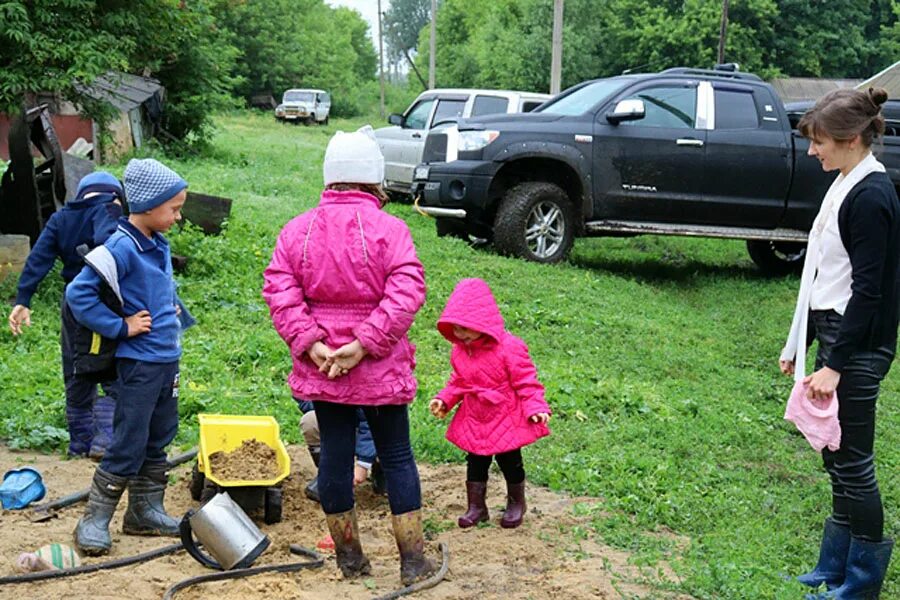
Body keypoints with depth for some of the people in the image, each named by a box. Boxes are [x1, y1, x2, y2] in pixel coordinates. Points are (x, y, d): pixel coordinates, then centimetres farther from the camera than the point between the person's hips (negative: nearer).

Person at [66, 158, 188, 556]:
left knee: (158, 441, 15)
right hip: (140, 362, -8)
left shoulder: (159, 245, 9)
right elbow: (79, 294, -21)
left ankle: (145, 512, 26)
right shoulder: (121, 248, -17)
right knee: (129, 445, -5)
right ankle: (94, 521, 6)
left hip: (169, 358, 8)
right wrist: (121, 327, -17)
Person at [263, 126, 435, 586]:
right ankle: (412, 560, 12)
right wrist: (364, 344, -18)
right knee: (396, 457, 8)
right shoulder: (389, 229, -9)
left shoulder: (297, 230, 1)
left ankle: (349, 557, 22)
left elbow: (279, 291, -6)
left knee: (335, 456, 11)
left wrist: (310, 344, -10)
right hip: (381, 369, -3)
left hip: (320, 369, 3)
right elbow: (406, 292, -20)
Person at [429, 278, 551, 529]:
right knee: (475, 462, 10)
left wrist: (536, 407, -23)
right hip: (474, 419, 5)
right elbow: (458, 382, 12)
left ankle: (516, 504, 31)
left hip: (507, 419, -5)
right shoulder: (460, 350, -1)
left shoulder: (509, 348, -21)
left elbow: (526, 382, -16)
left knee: (510, 462, 11)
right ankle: (476, 507, 23)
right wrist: (444, 400, 0)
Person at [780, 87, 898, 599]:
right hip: (834, 333, 10)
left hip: (857, 348, -10)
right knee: (838, 460, 16)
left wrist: (835, 364, -19)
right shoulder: (847, 185, 11)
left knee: (853, 463, 0)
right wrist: (799, 344, 18)